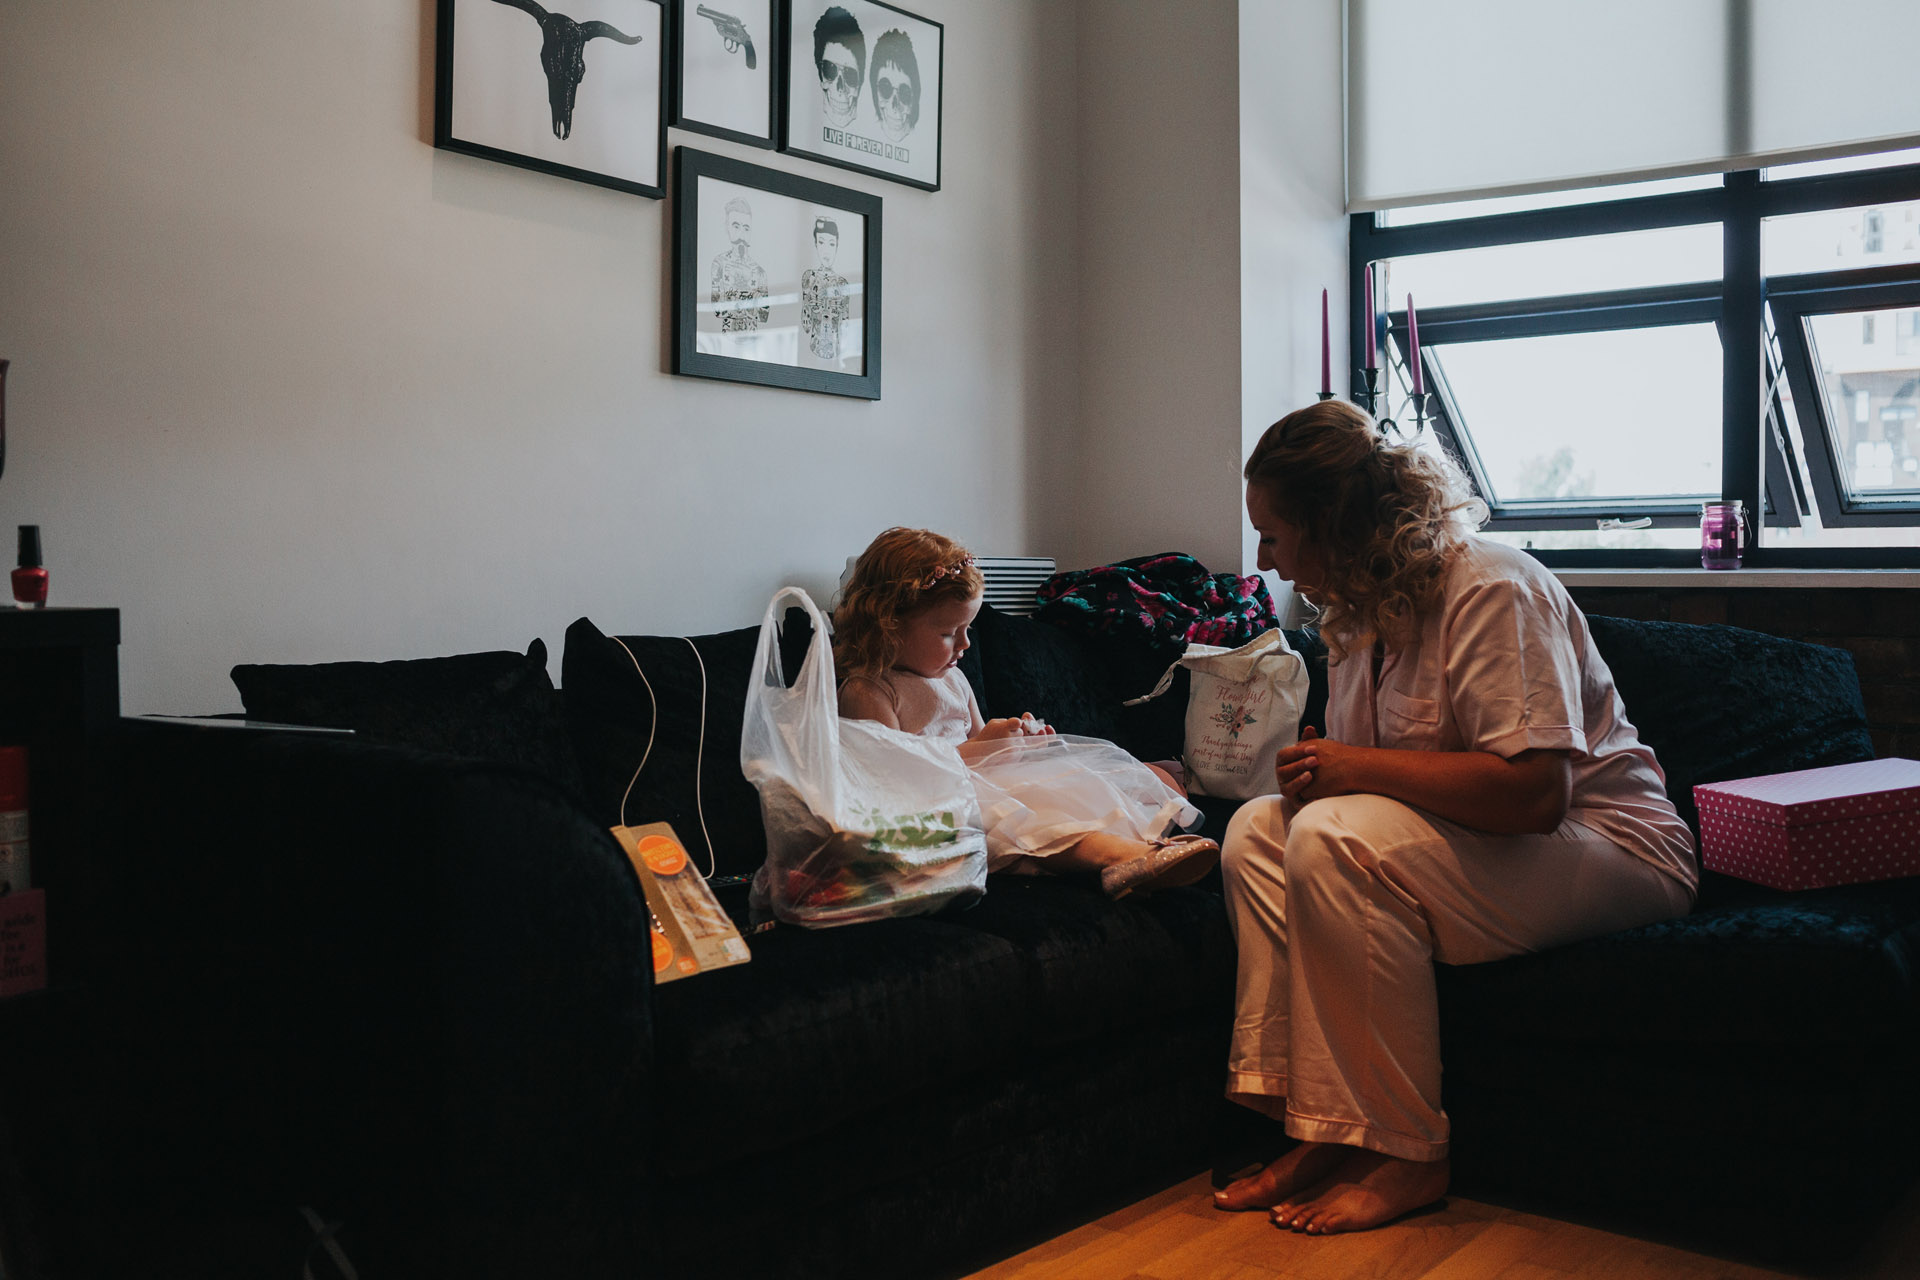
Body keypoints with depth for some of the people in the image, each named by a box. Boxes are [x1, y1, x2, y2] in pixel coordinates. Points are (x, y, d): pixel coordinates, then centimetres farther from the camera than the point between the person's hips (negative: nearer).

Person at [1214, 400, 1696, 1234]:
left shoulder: (1491, 591, -20)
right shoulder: (1358, 610, 10)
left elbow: (1534, 790, -30)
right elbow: (1356, 763, 19)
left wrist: (1359, 768, -24)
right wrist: (1314, 773, -5)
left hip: (1612, 851, -9)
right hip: (1475, 844, 9)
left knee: (1337, 842, -30)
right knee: (1257, 829, -7)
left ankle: (1405, 1157, -19)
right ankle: (1318, 1130, -12)